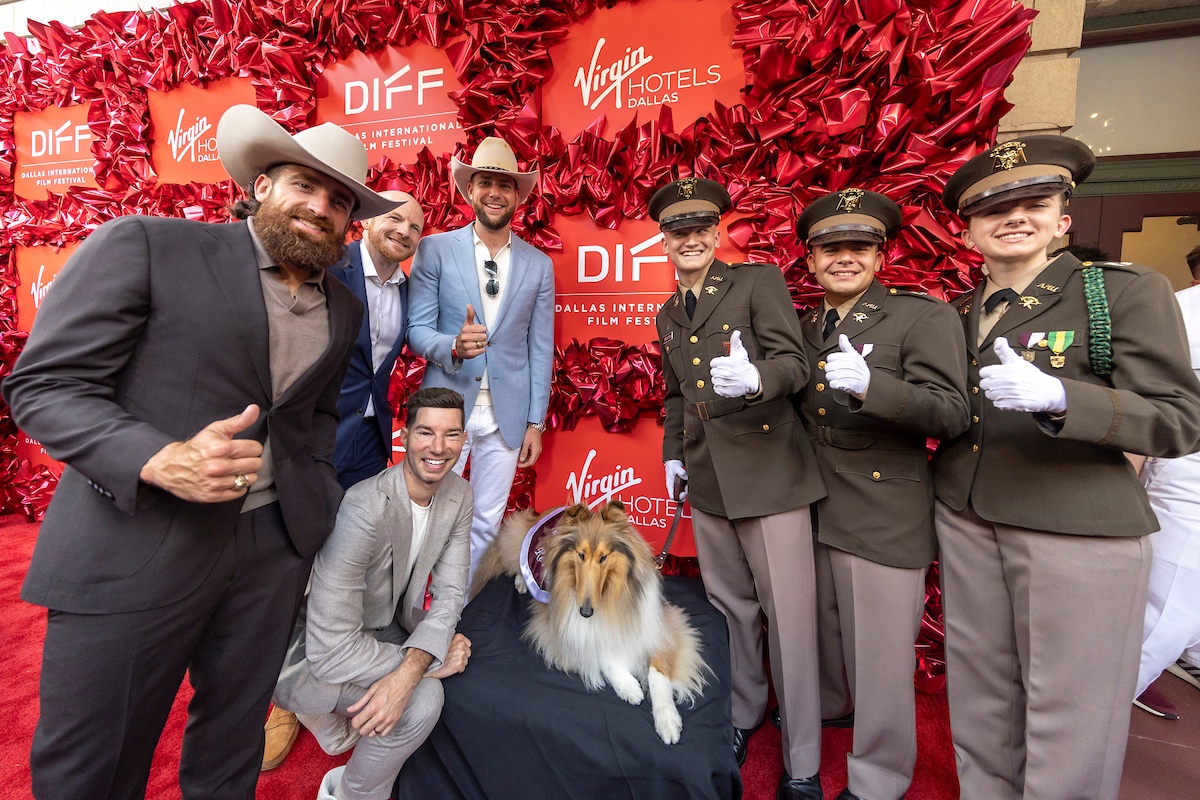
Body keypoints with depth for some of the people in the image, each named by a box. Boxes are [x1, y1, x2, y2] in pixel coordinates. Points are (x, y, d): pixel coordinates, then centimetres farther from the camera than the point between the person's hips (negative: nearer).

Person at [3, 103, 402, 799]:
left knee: (233, 740, 19)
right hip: (132, 549, -3)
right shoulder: (143, 245, -6)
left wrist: (322, 501, 7)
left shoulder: (345, 309, 9)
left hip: (276, 547, 4)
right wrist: (163, 460, -24)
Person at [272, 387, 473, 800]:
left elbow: (449, 594, -9)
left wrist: (407, 673, -26)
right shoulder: (366, 510, -33)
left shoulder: (459, 494, -10)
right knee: (422, 700, -24)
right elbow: (331, 651, -31)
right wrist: (432, 664, -23)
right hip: (312, 654, -7)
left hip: (383, 627, 7)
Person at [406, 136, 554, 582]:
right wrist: (454, 346, -24)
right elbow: (416, 329, -2)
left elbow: (540, 348, 5)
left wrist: (535, 422, 2)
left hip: (507, 415, 2)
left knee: (486, 522, 11)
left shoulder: (538, 264, 6)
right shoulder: (433, 250, 1)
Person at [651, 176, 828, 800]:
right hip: (706, 478, 5)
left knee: (789, 616, 2)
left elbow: (794, 362, -12)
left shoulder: (760, 281, -2)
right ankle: (742, 716, 40)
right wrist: (673, 453, 13)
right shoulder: (668, 315, 15)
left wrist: (753, 379, -32)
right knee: (730, 606, 18)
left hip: (768, 472, -5)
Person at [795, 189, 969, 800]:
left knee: (879, 653, 8)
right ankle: (827, 704, 52)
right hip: (811, 509, 6)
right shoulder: (804, 326, 9)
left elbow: (951, 415, -18)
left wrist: (870, 385, -35)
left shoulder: (924, 316, -9)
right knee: (820, 626, 23)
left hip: (885, 516, -5)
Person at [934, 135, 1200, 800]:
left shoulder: (1127, 292, -3)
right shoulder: (955, 314, 9)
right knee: (979, 699, 16)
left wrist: (1055, 396, -25)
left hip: (1081, 532, -4)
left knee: (1068, 714, 9)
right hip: (965, 521, 4)